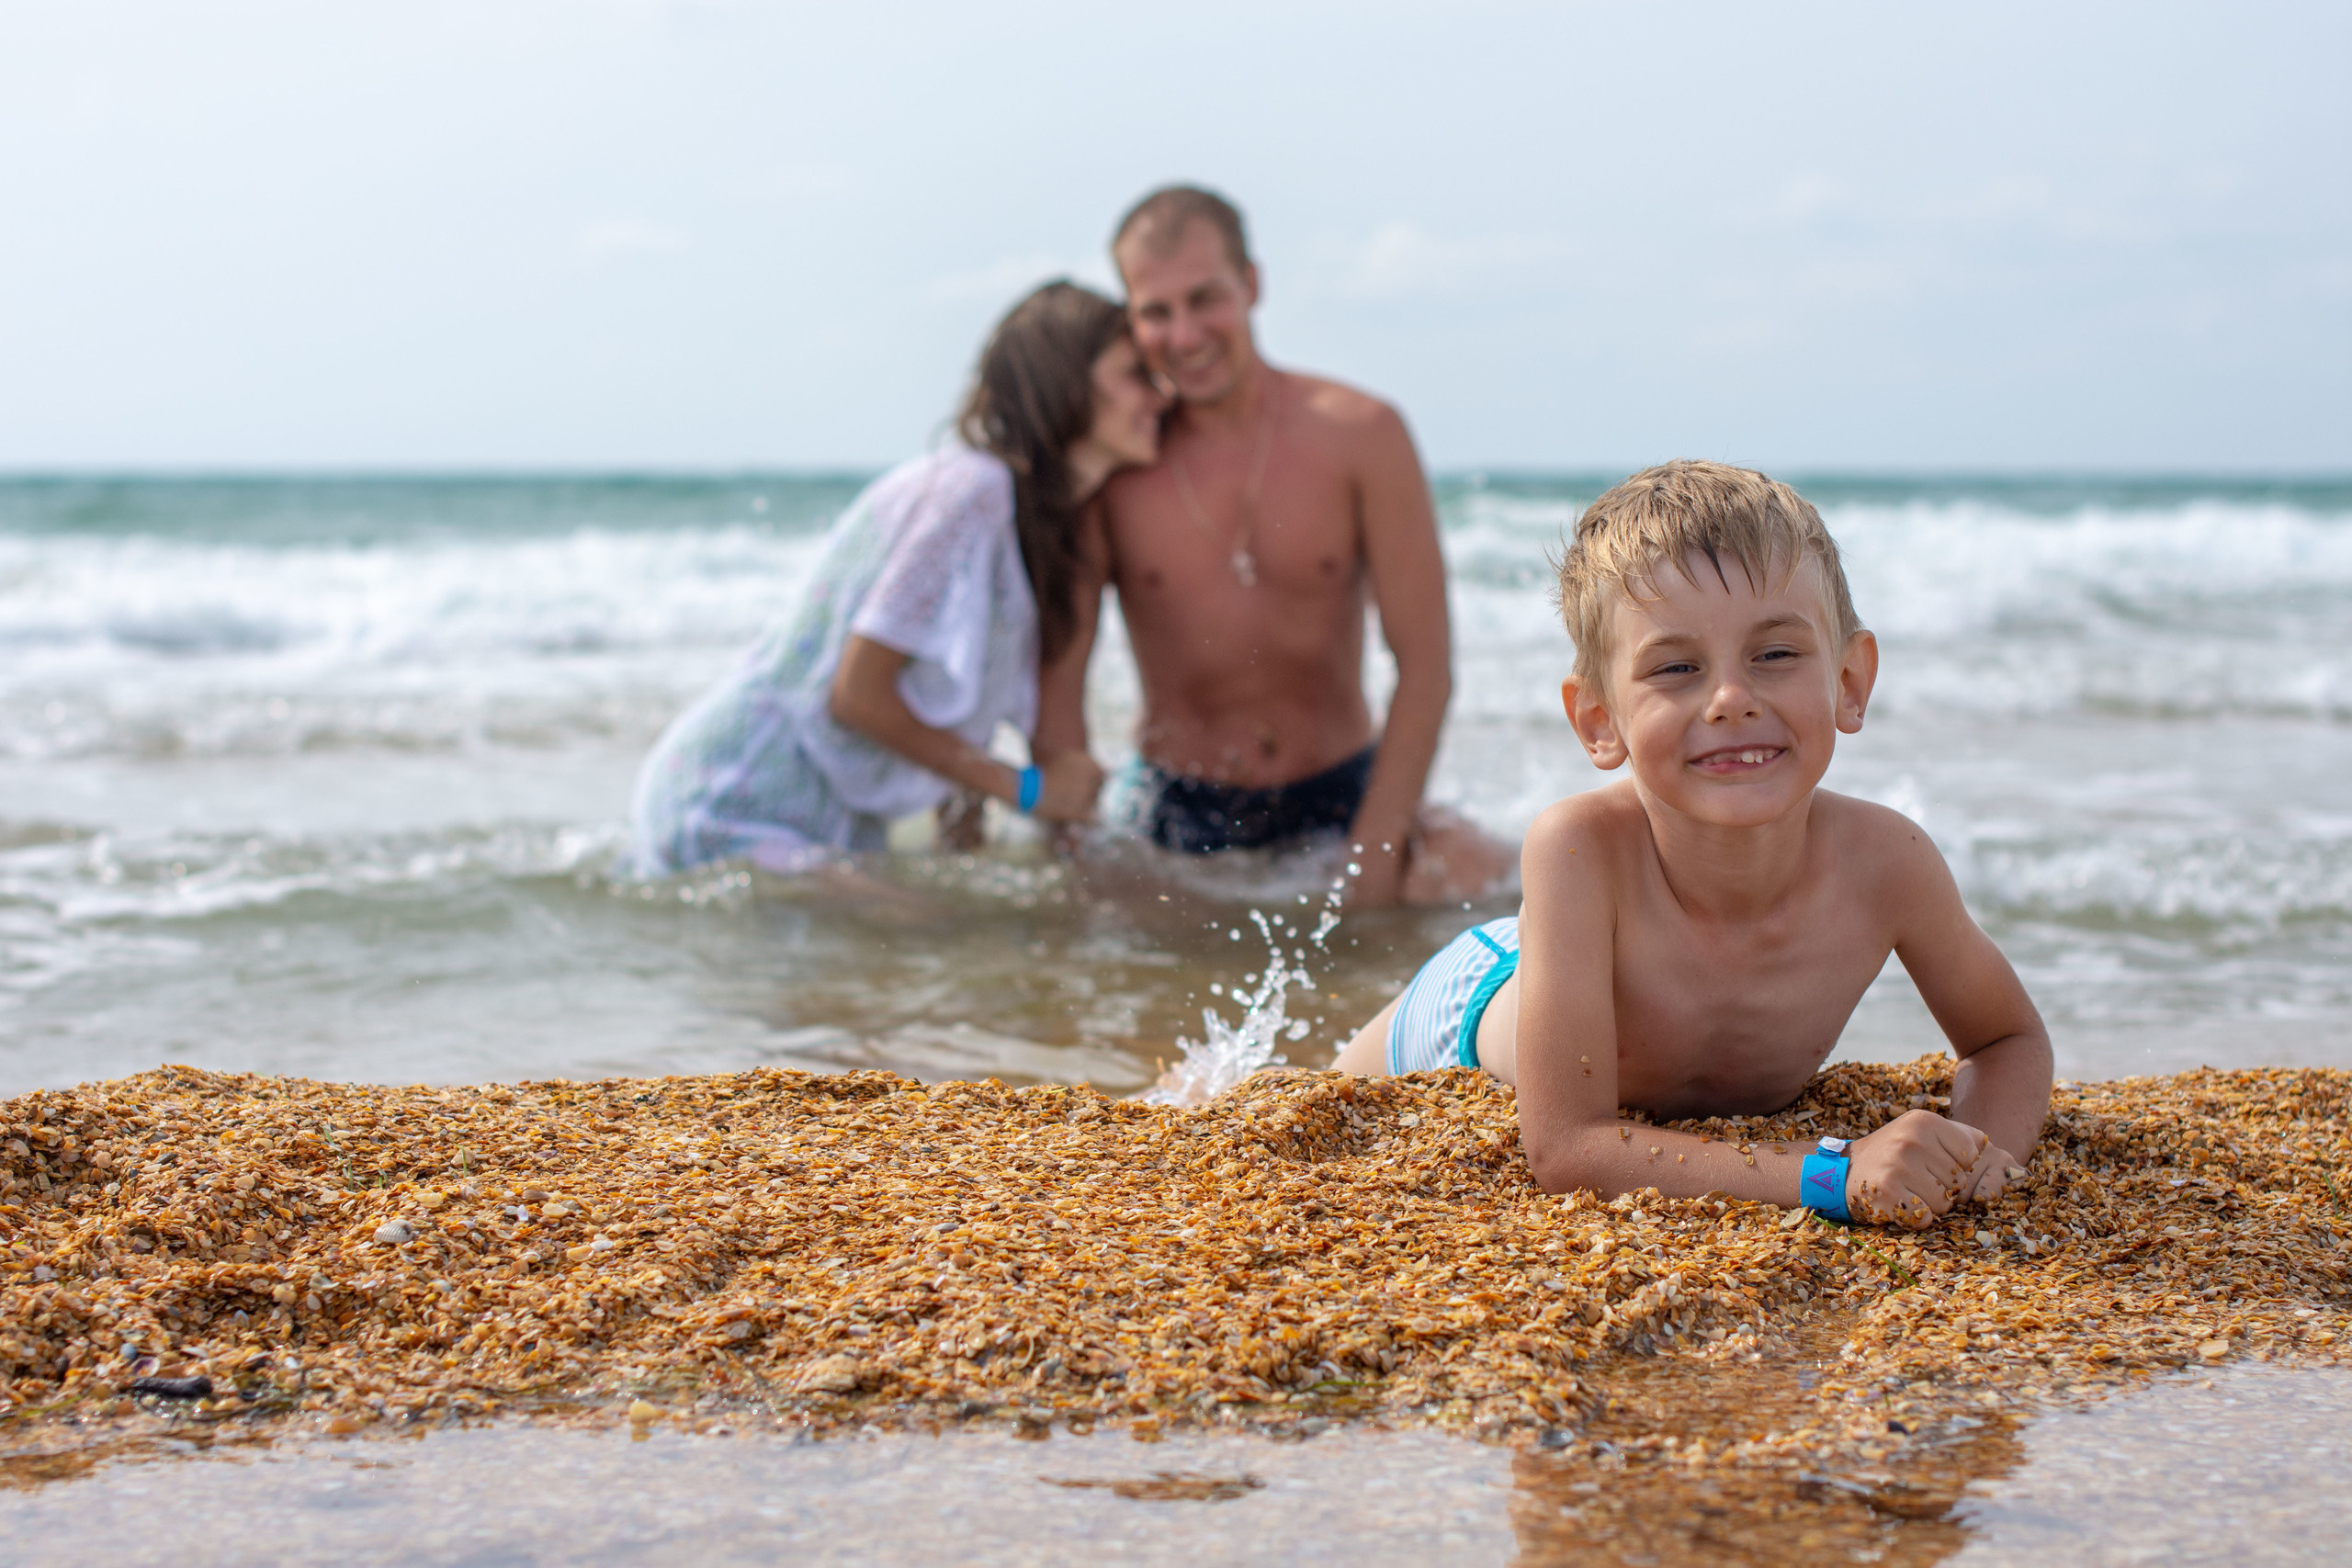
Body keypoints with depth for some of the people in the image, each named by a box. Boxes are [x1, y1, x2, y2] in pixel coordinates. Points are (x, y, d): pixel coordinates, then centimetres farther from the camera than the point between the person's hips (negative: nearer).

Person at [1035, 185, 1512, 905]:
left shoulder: (1359, 434, -7)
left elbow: (1425, 666, -8)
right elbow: (1058, 677, -4)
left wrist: (1372, 858, -14)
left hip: (1342, 797, 0)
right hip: (1180, 825, 0)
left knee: (1484, 878, -24)